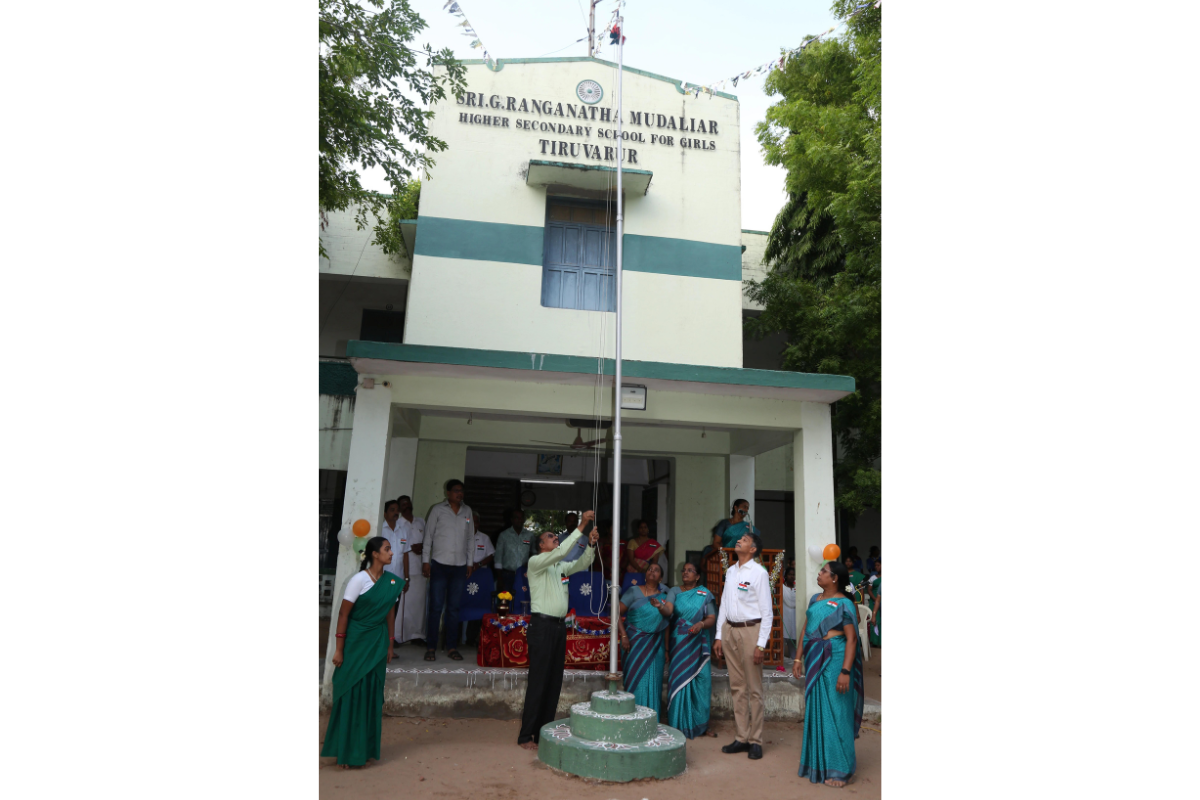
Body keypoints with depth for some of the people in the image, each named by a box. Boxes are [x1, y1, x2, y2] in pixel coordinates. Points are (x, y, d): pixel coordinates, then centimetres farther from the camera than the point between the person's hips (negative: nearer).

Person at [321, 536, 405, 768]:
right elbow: (343, 614, -11)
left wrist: (390, 644, 12)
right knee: (351, 694, 3)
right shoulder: (359, 579, -14)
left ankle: (366, 748, 22)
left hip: (377, 643, 5)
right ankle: (346, 751, 15)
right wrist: (339, 649, -11)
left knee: (372, 695, 9)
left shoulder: (392, 581, 2)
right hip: (356, 642, -5)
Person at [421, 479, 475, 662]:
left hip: (460, 566, 3)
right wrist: (425, 561, 0)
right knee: (436, 607, -1)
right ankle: (431, 647, 7)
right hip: (440, 564, -3)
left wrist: (469, 562, 13)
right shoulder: (437, 510, 2)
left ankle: (451, 647, 13)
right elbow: (428, 535, 4)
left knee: (454, 608, 6)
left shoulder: (467, 511, 11)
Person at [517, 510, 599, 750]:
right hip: (542, 625, -8)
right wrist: (581, 527, -21)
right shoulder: (535, 562, -4)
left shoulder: (561, 566, 19)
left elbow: (582, 563, 14)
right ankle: (526, 735, 1)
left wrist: (591, 544, -4)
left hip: (560, 625, 8)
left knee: (555, 681, 8)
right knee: (538, 681, -6)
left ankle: (544, 733, 15)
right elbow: (560, 552, -19)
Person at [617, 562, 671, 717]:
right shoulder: (634, 591, 1)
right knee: (635, 679, -2)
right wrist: (623, 635, -11)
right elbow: (618, 613, -2)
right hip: (635, 642, -2)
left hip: (655, 644, 2)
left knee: (653, 682, 2)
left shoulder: (663, 595, 10)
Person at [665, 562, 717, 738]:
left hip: (698, 643, 0)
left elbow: (712, 618, 2)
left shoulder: (705, 594, 8)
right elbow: (669, 610, -9)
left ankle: (699, 724, 10)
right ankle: (679, 725, 6)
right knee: (679, 679, -3)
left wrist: (701, 624, -18)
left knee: (700, 680, -3)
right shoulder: (675, 591, 7)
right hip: (679, 642, 0)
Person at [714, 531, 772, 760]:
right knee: (737, 687, 10)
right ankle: (742, 737, 19)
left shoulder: (759, 572, -7)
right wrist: (719, 636, 12)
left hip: (750, 630, -6)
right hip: (729, 630, 6)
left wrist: (761, 644, -14)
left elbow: (767, 611, -9)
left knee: (754, 688, 1)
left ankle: (755, 741, 11)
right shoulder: (730, 571, 13)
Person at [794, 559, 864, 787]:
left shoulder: (844, 604, -9)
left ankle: (838, 769, 10)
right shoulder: (815, 599, 11)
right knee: (815, 711, 13)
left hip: (834, 660, -7)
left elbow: (851, 639, -14)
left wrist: (845, 671, -21)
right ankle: (818, 762, 26)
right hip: (814, 660, 7)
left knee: (834, 713, 0)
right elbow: (806, 629, 15)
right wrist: (798, 659, 12)